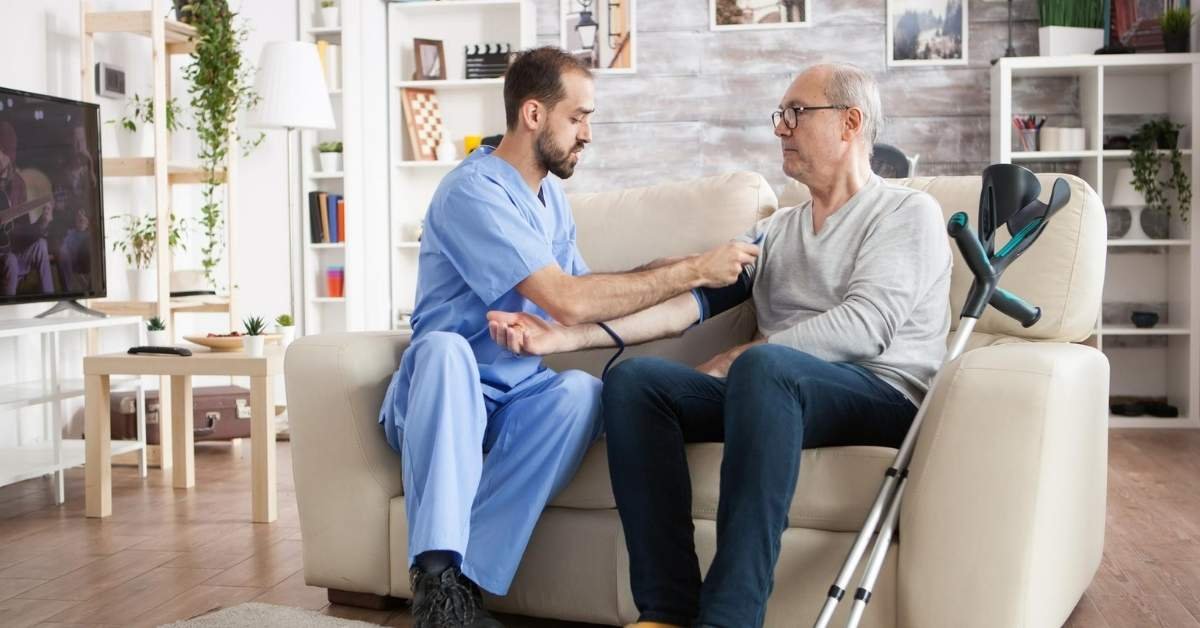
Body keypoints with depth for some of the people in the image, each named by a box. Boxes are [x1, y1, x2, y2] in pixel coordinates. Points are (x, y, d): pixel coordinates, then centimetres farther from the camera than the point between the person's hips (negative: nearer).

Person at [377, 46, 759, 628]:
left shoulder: (550, 194, 13)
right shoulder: (473, 192, -16)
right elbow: (567, 301, -26)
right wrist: (694, 269, -19)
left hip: (515, 404, 6)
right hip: (443, 398, -6)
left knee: (581, 389, -28)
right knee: (446, 347, -39)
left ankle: (468, 576, -31)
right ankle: (438, 576, -41)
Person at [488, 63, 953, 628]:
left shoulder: (908, 212, 6)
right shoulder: (774, 231, 24)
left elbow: (864, 325, -11)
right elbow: (688, 298, 10)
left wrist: (734, 360, -13)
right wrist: (566, 337, -3)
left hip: (884, 394, -6)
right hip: (772, 389, 6)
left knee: (763, 366, -37)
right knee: (633, 378, -17)